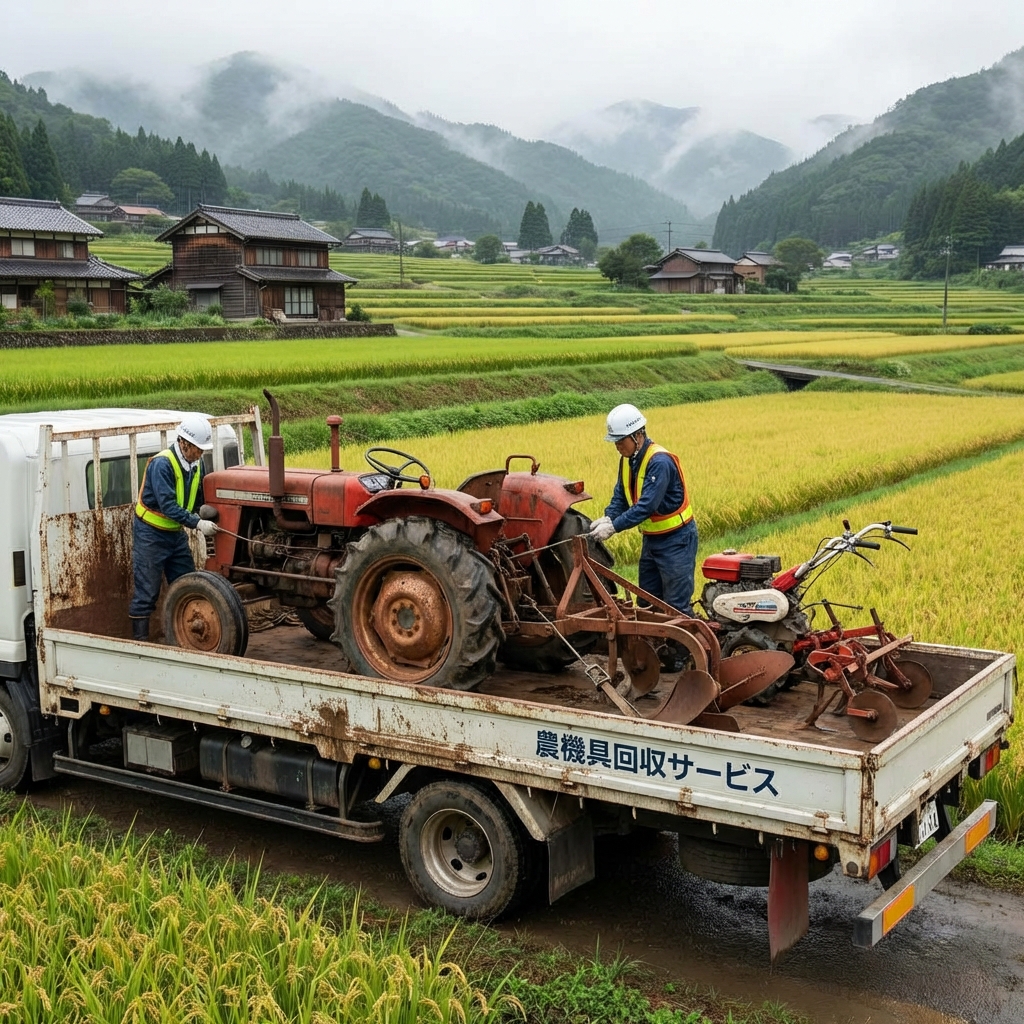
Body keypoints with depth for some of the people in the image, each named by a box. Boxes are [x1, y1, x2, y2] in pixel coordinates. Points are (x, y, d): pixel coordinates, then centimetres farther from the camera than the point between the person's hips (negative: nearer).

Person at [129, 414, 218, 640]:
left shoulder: (195, 463, 1)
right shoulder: (162, 464, -23)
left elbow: (199, 498, 10)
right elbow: (168, 505, -30)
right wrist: (198, 523, -36)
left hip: (175, 533, 8)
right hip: (150, 534, -8)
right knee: (146, 591, -3)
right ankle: (140, 640, 4)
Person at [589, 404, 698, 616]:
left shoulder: (659, 461, -24)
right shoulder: (628, 459, 2)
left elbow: (647, 506, -30)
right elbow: (621, 496, 5)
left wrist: (613, 527, -32)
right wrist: (608, 518, -15)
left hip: (676, 539, -9)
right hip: (652, 538, 9)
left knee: (676, 605, -5)